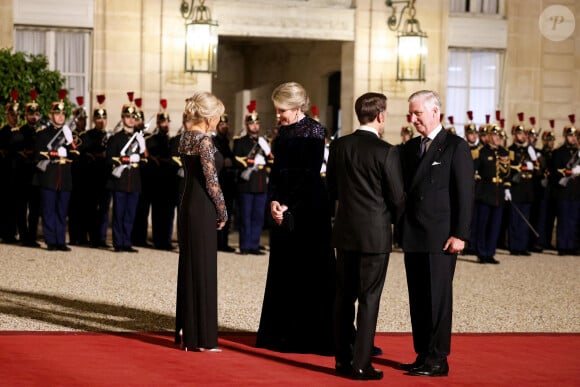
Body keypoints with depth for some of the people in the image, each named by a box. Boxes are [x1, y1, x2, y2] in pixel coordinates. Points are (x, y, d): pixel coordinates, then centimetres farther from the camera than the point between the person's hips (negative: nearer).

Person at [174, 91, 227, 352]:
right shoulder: (204, 140, -16)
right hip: (202, 210, -9)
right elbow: (211, 181, -17)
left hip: (187, 205, 9)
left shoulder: (186, 136, 10)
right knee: (203, 270, -3)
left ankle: (185, 332, 22)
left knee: (188, 267, 14)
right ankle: (201, 339, 2)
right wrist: (223, 212, -6)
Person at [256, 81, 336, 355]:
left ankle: (313, 337, 3)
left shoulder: (314, 131, -10)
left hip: (308, 207, -8)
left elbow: (310, 174, -13)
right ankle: (283, 334, 18)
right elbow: (277, 169, 12)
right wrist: (274, 201, -3)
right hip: (284, 207, 8)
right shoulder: (284, 132, 12)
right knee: (283, 269, 10)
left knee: (311, 270, -3)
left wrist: (288, 206, -14)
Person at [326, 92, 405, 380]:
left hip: (344, 231, 5)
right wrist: (391, 218, 11)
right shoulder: (386, 152, -14)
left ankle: (343, 359, 20)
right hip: (375, 234, -5)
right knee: (369, 299, 0)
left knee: (344, 296, 13)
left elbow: (332, 189, 10)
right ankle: (361, 364, 0)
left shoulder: (339, 146, 0)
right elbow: (397, 198, -10)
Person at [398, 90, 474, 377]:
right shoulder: (410, 148, 14)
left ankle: (438, 360, 1)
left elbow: (465, 193, -8)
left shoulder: (456, 147, -4)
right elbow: (404, 189, 16)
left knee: (438, 298, -4)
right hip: (413, 237, 7)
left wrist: (460, 234, -14)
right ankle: (423, 356, 14)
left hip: (440, 237, -6)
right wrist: (401, 230, 7)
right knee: (417, 299, 8)